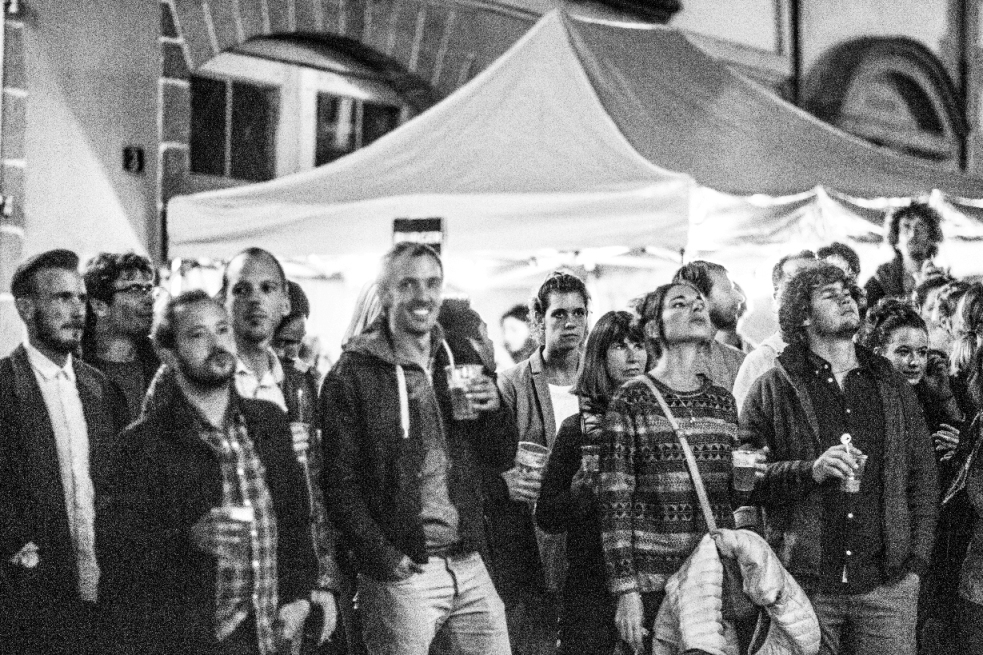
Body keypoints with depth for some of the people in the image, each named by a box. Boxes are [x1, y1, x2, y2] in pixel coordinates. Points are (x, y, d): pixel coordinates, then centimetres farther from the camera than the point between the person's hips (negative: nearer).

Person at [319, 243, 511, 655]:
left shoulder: (459, 360, 13)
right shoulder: (352, 376, -6)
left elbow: (500, 457, 18)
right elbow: (340, 483, -9)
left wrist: (493, 411, -1)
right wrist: (380, 555, -17)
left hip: (469, 564, 5)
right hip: (403, 572, -5)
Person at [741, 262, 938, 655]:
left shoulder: (893, 387, 14)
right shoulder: (772, 390, 4)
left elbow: (922, 476, 13)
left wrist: (917, 559, 3)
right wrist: (809, 471, -19)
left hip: (888, 582, 2)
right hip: (803, 582, -2)